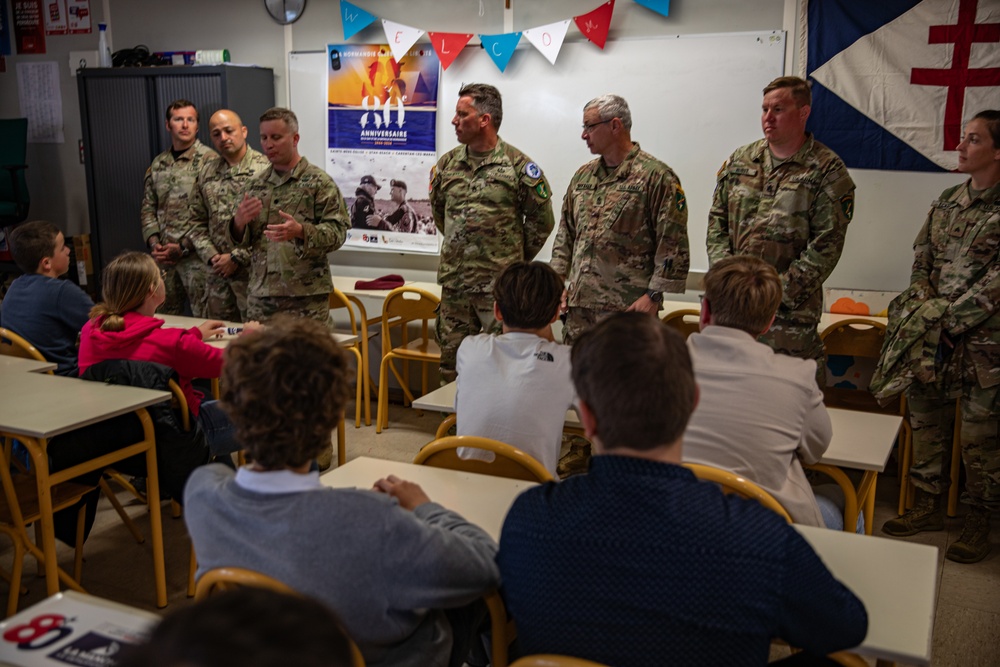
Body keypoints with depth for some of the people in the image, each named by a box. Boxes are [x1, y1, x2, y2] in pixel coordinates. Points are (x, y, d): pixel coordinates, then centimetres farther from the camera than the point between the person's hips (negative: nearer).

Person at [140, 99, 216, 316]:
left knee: (204, 318, -3)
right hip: (164, 256, 6)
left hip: (196, 254, -6)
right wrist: (154, 242, 0)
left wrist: (184, 246, -13)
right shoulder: (158, 164, 13)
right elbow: (148, 208, 16)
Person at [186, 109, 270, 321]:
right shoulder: (207, 171, 12)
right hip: (217, 272, 6)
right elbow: (197, 221, 15)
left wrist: (237, 258, -13)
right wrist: (211, 256, -1)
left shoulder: (264, 168, -9)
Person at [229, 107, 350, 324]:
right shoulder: (255, 184, 13)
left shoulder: (319, 181, -3)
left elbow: (337, 231, -9)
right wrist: (239, 221, -7)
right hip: (260, 294, 5)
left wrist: (301, 231, -26)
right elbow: (241, 240, 16)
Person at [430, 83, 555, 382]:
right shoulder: (447, 164, 8)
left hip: (500, 285, -5)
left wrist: (515, 258, 5)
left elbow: (541, 220, 0)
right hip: (454, 282, 5)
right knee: (452, 363, 12)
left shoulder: (518, 165, -6)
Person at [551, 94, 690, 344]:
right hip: (579, 305, 6)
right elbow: (565, 234, 21)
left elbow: (673, 245, -10)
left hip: (629, 306, -6)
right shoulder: (582, 176, 16)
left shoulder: (657, 176, -6)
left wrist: (654, 295, -14)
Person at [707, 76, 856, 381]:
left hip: (791, 310, -4)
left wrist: (781, 292, -14)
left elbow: (827, 244, -8)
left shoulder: (827, 170, -3)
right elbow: (717, 221, 12)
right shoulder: (739, 161, 12)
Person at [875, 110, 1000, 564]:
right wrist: (924, 301, -3)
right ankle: (929, 505, 27)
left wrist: (949, 317, -15)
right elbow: (921, 259, 14)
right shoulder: (947, 202, 11)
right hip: (931, 338, 6)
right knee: (927, 421, 13)